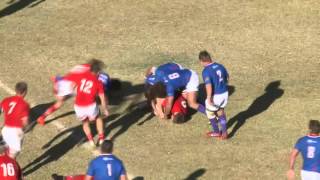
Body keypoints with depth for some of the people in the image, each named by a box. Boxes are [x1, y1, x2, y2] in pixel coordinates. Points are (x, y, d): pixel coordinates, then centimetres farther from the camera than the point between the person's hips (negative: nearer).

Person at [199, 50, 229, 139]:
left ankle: (216, 132, 30)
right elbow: (227, 77, 17)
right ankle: (224, 132, 25)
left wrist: (209, 98, -21)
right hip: (225, 93, 6)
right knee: (220, 111, 26)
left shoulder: (206, 71, -20)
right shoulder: (220, 66, 2)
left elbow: (208, 86, -29)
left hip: (215, 95, -6)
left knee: (210, 112, 19)